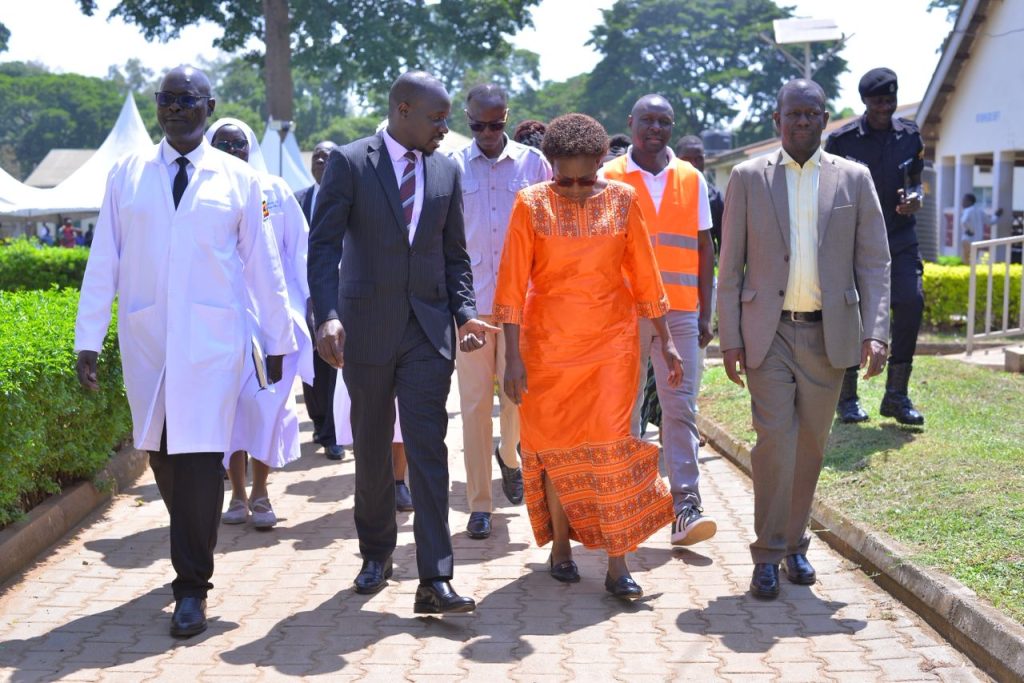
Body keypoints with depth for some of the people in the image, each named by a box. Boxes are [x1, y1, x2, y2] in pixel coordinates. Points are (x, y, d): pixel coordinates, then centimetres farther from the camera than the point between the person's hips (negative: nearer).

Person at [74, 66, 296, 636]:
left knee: (200, 455, -7)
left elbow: (264, 266, 7)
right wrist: (89, 339, 1)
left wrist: (278, 339, 8)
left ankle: (193, 587, 2)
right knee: (162, 453, 9)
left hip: (212, 338, -2)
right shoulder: (128, 174, 8)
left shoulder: (237, 179, 4)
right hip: (145, 337, 3)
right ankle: (194, 551, 31)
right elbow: (103, 262, 6)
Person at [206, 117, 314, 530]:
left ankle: (260, 494, 4)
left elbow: (298, 248, 8)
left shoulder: (274, 191, 6)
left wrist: (308, 302, 3)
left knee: (266, 399, -6)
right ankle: (238, 494, 11)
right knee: (229, 400, 1)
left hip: (271, 309, 0)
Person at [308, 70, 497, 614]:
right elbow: (324, 245, -8)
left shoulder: (446, 171, 8)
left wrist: (465, 312, -1)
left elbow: (454, 254, 13)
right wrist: (327, 315, -21)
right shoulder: (349, 163, -3)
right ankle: (376, 554, 30)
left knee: (428, 448, -6)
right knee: (371, 448, 11)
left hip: (428, 329, 2)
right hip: (366, 328, -1)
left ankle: (435, 579, -7)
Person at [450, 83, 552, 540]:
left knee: (518, 396, 2)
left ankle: (509, 456, 36)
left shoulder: (533, 163, 5)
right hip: (470, 301, 0)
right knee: (475, 403, 1)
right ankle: (479, 505, 9)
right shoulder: (452, 167, 4)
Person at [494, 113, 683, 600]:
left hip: (612, 341, 0)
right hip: (548, 342, 0)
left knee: (610, 443, -5)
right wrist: (513, 357, -12)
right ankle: (560, 544, 28)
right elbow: (512, 284, -8)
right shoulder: (531, 205, -6)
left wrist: (665, 341, 5)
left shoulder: (622, 200, -1)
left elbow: (644, 275, 5)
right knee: (556, 444, 9)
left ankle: (618, 564, -1)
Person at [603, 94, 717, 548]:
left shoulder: (692, 180, 10)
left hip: (680, 311, 1)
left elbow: (704, 247, 11)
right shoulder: (609, 179, 4)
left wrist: (705, 313, 6)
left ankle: (685, 508, -4)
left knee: (681, 408, -3)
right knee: (624, 409, 5)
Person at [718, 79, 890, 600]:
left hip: (828, 335, 2)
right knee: (776, 440, -10)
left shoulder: (854, 179, 5)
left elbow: (874, 262, 3)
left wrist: (875, 331, -8)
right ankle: (768, 554, 3)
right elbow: (730, 265, 3)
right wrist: (729, 338, -3)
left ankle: (794, 543, 25)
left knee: (810, 446, 9)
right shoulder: (748, 177, 3)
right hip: (768, 333, -2)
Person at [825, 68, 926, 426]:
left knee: (911, 301, -14)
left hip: (900, 238, 2)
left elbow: (916, 180, 16)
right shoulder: (841, 140, -3)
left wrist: (915, 197, -7)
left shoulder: (910, 136, 5)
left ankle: (896, 394, -3)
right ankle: (847, 397, 13)